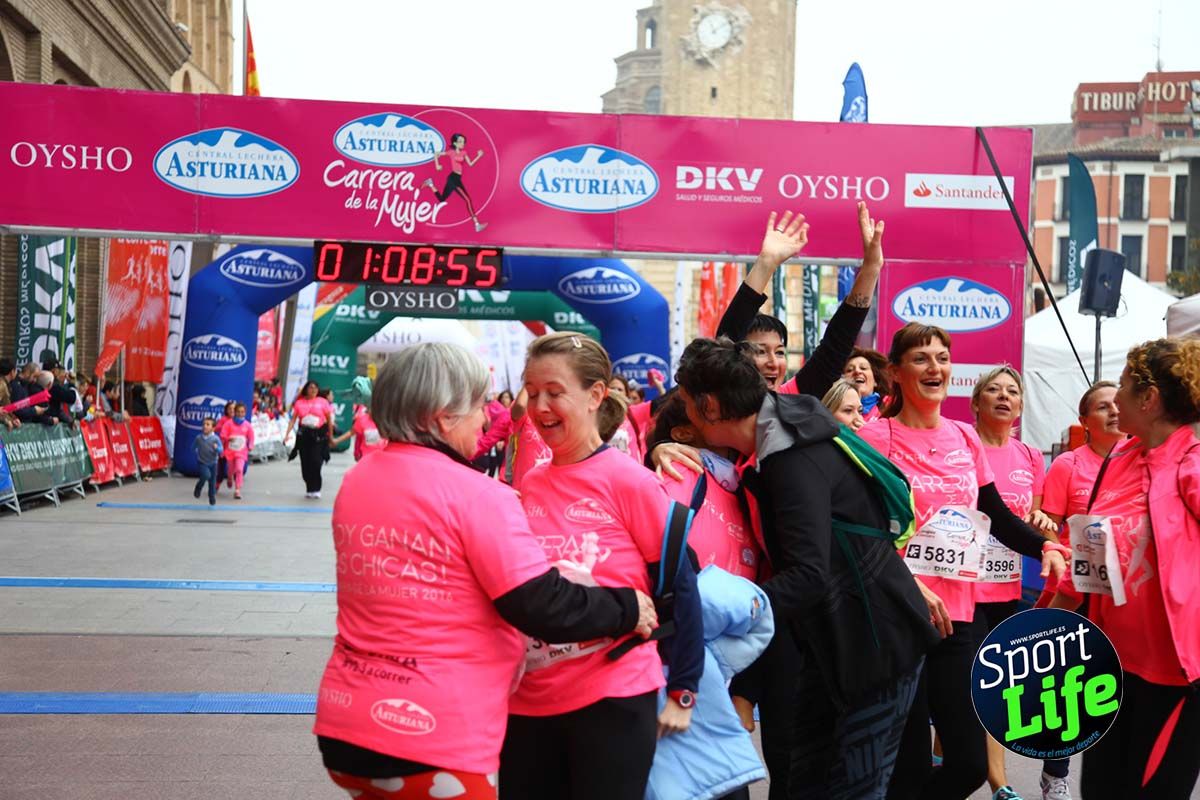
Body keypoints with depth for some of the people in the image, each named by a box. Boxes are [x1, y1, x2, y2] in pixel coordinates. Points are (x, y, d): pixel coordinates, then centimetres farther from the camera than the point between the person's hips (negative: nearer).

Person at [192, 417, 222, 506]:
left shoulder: (215, 438, -12)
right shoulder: (198, 438, -6)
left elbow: (221, 450, -16)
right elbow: (193, 447, 11)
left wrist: (216, 448, -34)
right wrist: (197, 453, 2)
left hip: (213, 463, 1)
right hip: (202, 462, -1)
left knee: (212, 481, 8)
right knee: (206, 475, -26)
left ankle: (212, 499, 25)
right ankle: (198, 488, 2)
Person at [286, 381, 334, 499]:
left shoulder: (323, 402, 1)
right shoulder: (299, 403, 5)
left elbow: (329, 420, 4)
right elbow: (293, 419, 2)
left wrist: (331, 436, 3)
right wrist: (287, 434, -9)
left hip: (319, 435, -3)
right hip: (304, 435, 3)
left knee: (316, 462, -11)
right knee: (305, 463, 5)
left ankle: (315, 490, -3)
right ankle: (309, 489, 18)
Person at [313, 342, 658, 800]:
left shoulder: (354, 483, 7)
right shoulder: (476, 496, -15)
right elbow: (544, 611, -17)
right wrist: (626, 608, -1)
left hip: (343, 724, 7)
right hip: (435, 740, -7)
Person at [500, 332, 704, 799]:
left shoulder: (630, 481, -9)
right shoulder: (529, 487, 7)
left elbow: (680, 586, -7)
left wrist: (682, 691, -7)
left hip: (613, 700, -5)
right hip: (529, 701, 5)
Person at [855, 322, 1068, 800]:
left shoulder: (965, 438, 11)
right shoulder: (875, 438, -7)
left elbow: (998, 517, 15)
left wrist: (1045, 547, -3)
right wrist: (908, 585, -23)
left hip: (956, 614, 6)